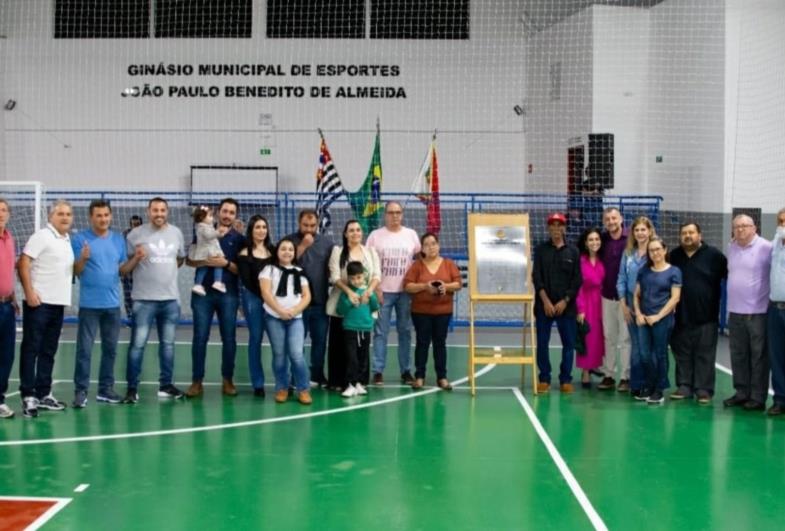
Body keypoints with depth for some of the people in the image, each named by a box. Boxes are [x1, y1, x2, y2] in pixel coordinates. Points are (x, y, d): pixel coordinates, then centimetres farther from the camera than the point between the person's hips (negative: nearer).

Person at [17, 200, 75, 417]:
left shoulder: (68, 240, 15)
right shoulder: (42, 236, -8)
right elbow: (23, 263, -14)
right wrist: (29, 292, -19)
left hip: (58, 303, 8)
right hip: (39, 302, -8)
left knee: (48, 351, 12)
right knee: (31, 349, -2)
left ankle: (43, 394, 19)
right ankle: (28, 395, 2)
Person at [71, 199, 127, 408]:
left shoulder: (119, 239, 9)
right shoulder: (80, 239, -4)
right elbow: (76, 271, -4)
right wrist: (83, 259, -24)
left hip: (112, 303, 4)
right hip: (90, 303, -4)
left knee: (110, 348, 9)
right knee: (84, 349, -4)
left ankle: (106, 389, 18)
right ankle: (81, 391, 1)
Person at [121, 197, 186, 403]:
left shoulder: (176, 233, 7)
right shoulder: (136, 234, -6)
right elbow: (124, 268, -5)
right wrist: (136, 258, -22)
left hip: (171, 298, 5)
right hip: (144, 299, -5)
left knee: (168, 343, 12)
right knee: (137, 344, -5)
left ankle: (166, 384, 23)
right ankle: (132, 388, 2)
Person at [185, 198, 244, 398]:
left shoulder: (239, 239, 6)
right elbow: (189, 260, 4)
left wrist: (226, 263, -15)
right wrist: (206, 261, -14)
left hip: (228, 294, 0)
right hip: (203, 292, 0)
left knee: (229, 338, 4)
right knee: (200, 337, -1)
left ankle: (228, 380, 13)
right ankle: (197, 381, 5)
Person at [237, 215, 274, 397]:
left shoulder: (273, 250, 13)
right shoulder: (244, 254, 1)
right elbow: (246, 281, -5)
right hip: (253, 297, -3)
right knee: (255, 339, 0)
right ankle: (258, 384, 4)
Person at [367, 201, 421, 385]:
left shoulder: (411, 234, 6)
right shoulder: (376, 235, 1)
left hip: (405, 291, 2)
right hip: (383, 291, -2)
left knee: (405, 331, 6)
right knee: (380, 332, 0)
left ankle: (406, 370, 13)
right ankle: (378, 371, 4)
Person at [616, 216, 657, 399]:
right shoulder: (628, 253, 8)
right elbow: (621, 280, 10)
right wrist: (623, 305, 3)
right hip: (632, 306, 3)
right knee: (636, 346, 7)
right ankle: (636, 386, 14)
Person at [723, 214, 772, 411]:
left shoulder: (766, 248, -9)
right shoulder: (731, 247, 11)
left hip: (758, 311, -6)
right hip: (735, 311, 6)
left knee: (758, 356, 1)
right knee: (738, 355, 11)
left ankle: (758, 397, 6)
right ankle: (741, 392, 20)